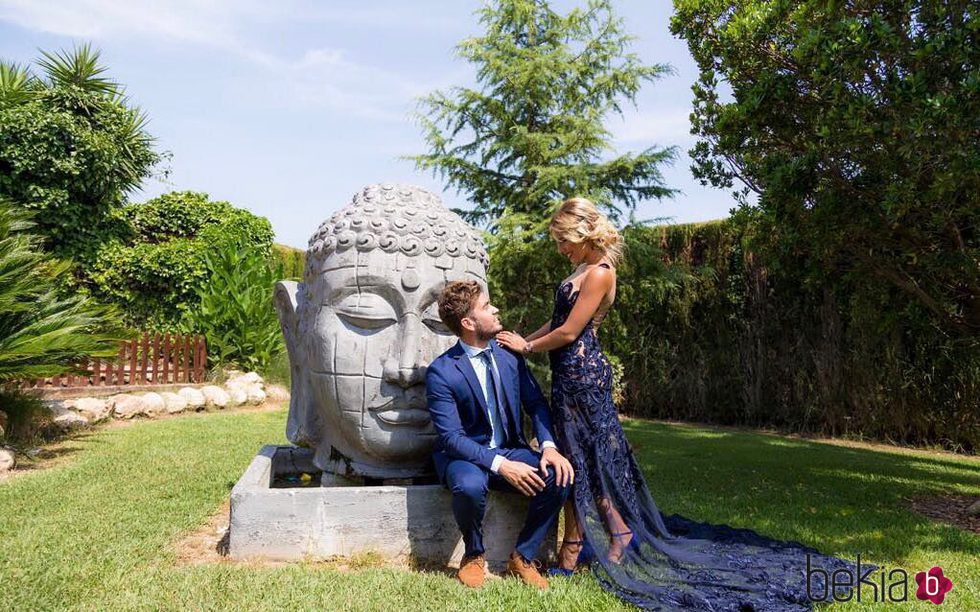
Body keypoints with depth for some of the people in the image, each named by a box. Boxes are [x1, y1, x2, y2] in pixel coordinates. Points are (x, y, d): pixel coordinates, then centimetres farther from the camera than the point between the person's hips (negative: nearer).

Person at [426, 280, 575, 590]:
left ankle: (523, 557, 0)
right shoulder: (441, 371, -16)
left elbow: (536, 404, 4)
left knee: (558, 477, -22)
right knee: (470, 485, -38)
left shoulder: (509, 355, 0)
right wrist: (500, 465, -29)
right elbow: (451, 437, -19)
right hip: (464, 455, -4)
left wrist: (549, 446, -15)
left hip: (511, 450, 4)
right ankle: (474, 555, -5)